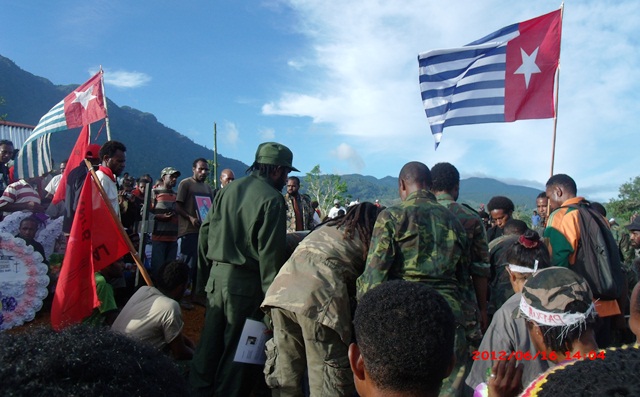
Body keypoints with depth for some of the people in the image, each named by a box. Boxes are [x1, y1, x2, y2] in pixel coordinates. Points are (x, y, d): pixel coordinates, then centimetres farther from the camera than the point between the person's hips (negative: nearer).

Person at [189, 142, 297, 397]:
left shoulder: (228, 190, 8)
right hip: (245, 282, -7)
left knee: (209, 343, 17)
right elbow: (270, 253, -16)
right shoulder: (272, 199, -13)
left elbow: (206, 230, 12)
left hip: (217, 276, 7)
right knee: (238, 349, 7)